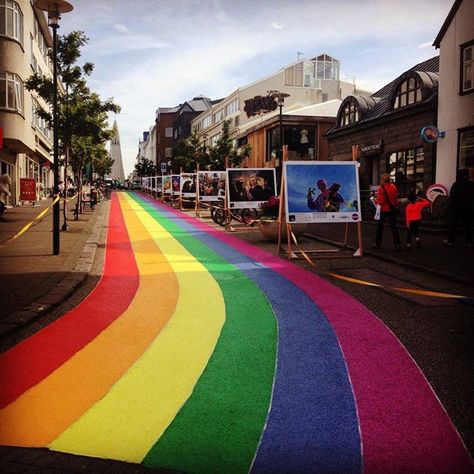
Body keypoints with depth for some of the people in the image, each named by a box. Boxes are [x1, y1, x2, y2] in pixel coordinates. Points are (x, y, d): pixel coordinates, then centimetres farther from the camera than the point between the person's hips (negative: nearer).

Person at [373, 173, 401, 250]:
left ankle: (377, 243, 18)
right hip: (392, 210, 3)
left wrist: (375, 201, 2)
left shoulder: (381, 188, -16)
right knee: (393, 227, 5)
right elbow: (396, 198, 7)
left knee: (380, 227, 11)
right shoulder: (394, 187, -1)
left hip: (383, 210, -3)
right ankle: (397, 244, -1)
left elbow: (380, 201, -17)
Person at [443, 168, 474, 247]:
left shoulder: (456, 184, -8)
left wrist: (451, 206, 1)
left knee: (454, 225, 4)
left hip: (457, 208, -2)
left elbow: (452, 197, -8)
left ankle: (450, 241, 5)